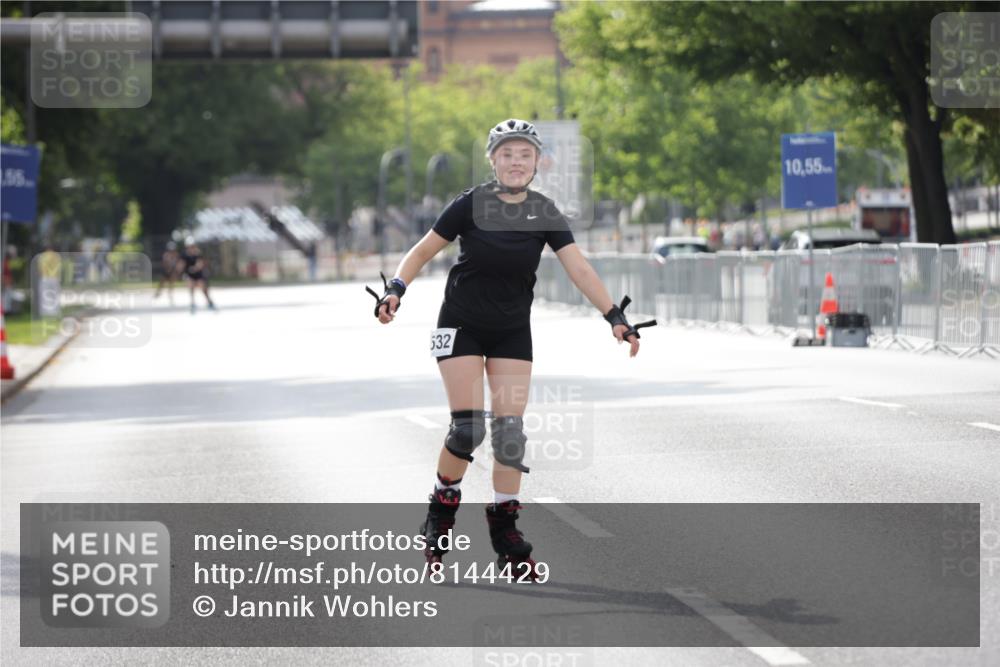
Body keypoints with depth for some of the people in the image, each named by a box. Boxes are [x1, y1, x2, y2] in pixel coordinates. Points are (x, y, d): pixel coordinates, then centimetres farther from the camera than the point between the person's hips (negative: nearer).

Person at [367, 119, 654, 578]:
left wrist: (614, 316, -24)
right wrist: (395, 290, -18)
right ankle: (441, 510, 11)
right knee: (468, 427, -12)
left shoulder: (544, 215, -7)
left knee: (510, 430, -3)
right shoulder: (470, 206, -14)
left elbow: (579, 269, -14)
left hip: (513, 332, 3)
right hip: (461, 327, -3)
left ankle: (505, 530, 8)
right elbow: (423, 252, -4)